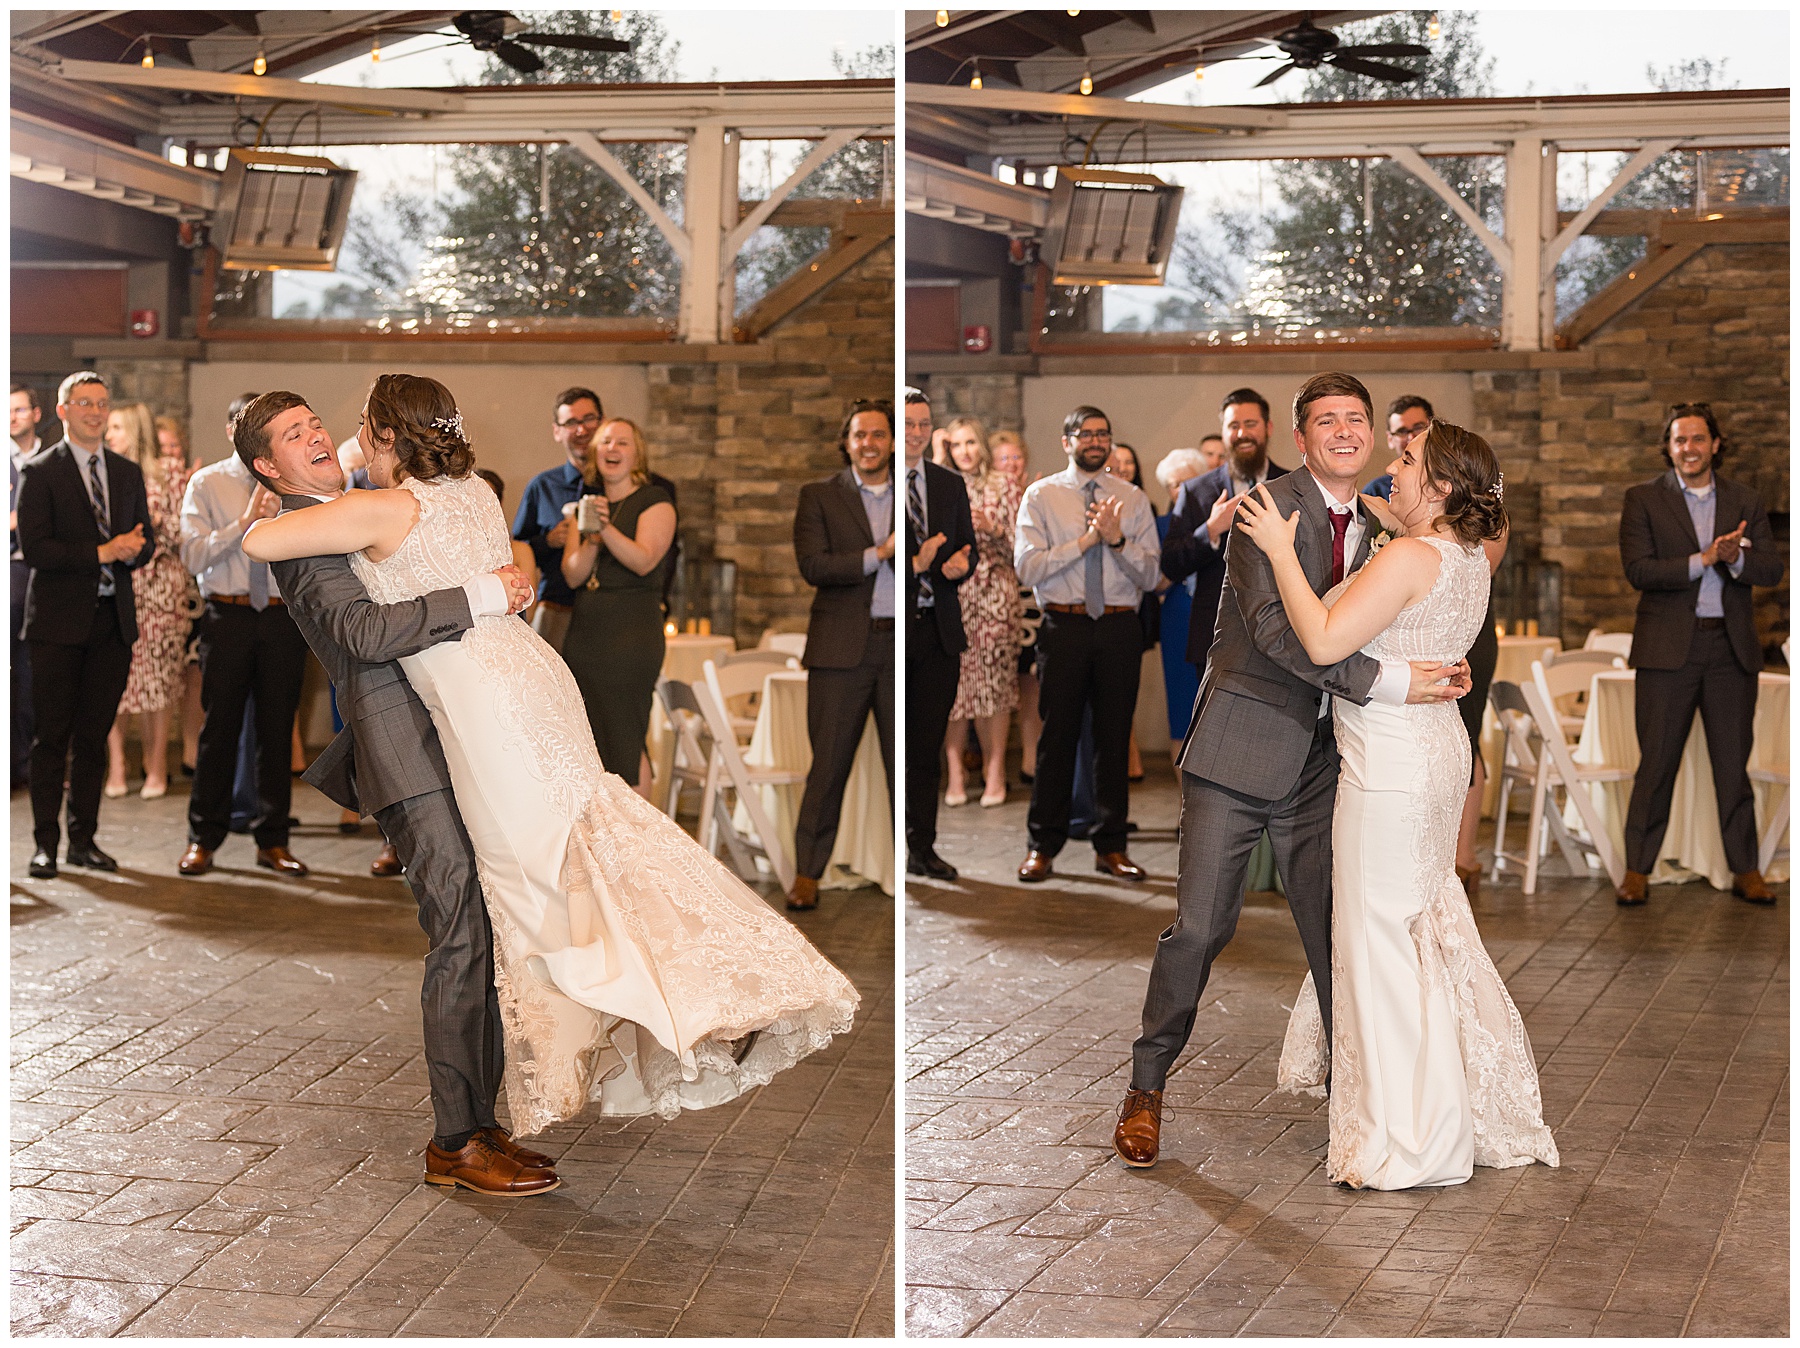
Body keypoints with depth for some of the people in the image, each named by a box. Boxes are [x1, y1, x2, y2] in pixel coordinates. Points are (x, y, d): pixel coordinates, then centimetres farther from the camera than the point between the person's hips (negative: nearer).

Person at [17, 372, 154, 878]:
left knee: (94, 737, 8)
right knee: (51, 737, -1)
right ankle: (45, 844, 5)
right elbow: (34, 548, -12)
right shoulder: (40, 472, -3)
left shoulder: (128, 473, 14)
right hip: (59, 621, -5)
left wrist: (133, 549, -9)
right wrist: (102, 553, -17)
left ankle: (84, 839, 14)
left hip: (112, 619, 5)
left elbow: (145, 542, 15)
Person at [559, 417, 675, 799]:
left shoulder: (654, 501, 1)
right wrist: (590, 540, -13)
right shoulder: (587, 506, 17)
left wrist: (608, 530, -29)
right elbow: (572, 574, 6)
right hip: (584, 631, 6)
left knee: (625, 742, -9)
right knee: (589, 746, 3)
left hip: (633, 631, -6)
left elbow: (644, 560, -14)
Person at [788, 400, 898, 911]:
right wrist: (879, 554, -14)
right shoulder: (819, 496, 6)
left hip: (902, 644, 2)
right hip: (842, 648, -2)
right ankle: (807, 874, 7)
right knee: (828, 766, 0)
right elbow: (812, 566, -7)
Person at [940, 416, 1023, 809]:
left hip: (995, 595, -1)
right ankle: (955, 773, 2)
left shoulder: (1005, 486, 5)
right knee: (954, 683, -2)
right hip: (951, 593, 1)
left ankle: (995, 771, 6)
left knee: (995, 682, -2)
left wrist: (992, 528, -14)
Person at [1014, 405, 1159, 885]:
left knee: (1114, 737, 6)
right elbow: (1027, 567, -8)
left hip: (1120, 628, 2)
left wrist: (1117, 539, -14)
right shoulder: (1041, 496, 4)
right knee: (1057, 736, 1)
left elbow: (1150, 576, 3)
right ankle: (1043, 846, 9)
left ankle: (1111, 847, 14)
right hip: (1063, 626, -2)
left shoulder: (1133, 499, 9)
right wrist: (1086, 540, -14)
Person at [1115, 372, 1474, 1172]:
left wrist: (1440, 671, -1)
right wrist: (1388, 682, -27)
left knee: (1335, 927, 6)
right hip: (1242, 743, -5)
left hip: (1322, 757, 5)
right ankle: (1147, 1088, 13)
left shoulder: (1376, 528, 11)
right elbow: (1276, 627, -22)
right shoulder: (1268, 508, -11)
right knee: (1200, 926, -2)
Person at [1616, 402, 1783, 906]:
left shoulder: (1745, 500, 10)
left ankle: (1745, 869, 13)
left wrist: (1735, 559, -18)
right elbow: (1638, 570, -10)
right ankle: (1637, 870, 7)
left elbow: (1772, 568, 2)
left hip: (1731, 649, 2)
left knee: (1734, 762, 6)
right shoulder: (1643, 500, 2)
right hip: (1669, 649, -2)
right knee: (1657, 761, 0)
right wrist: (1703, 559, -18)